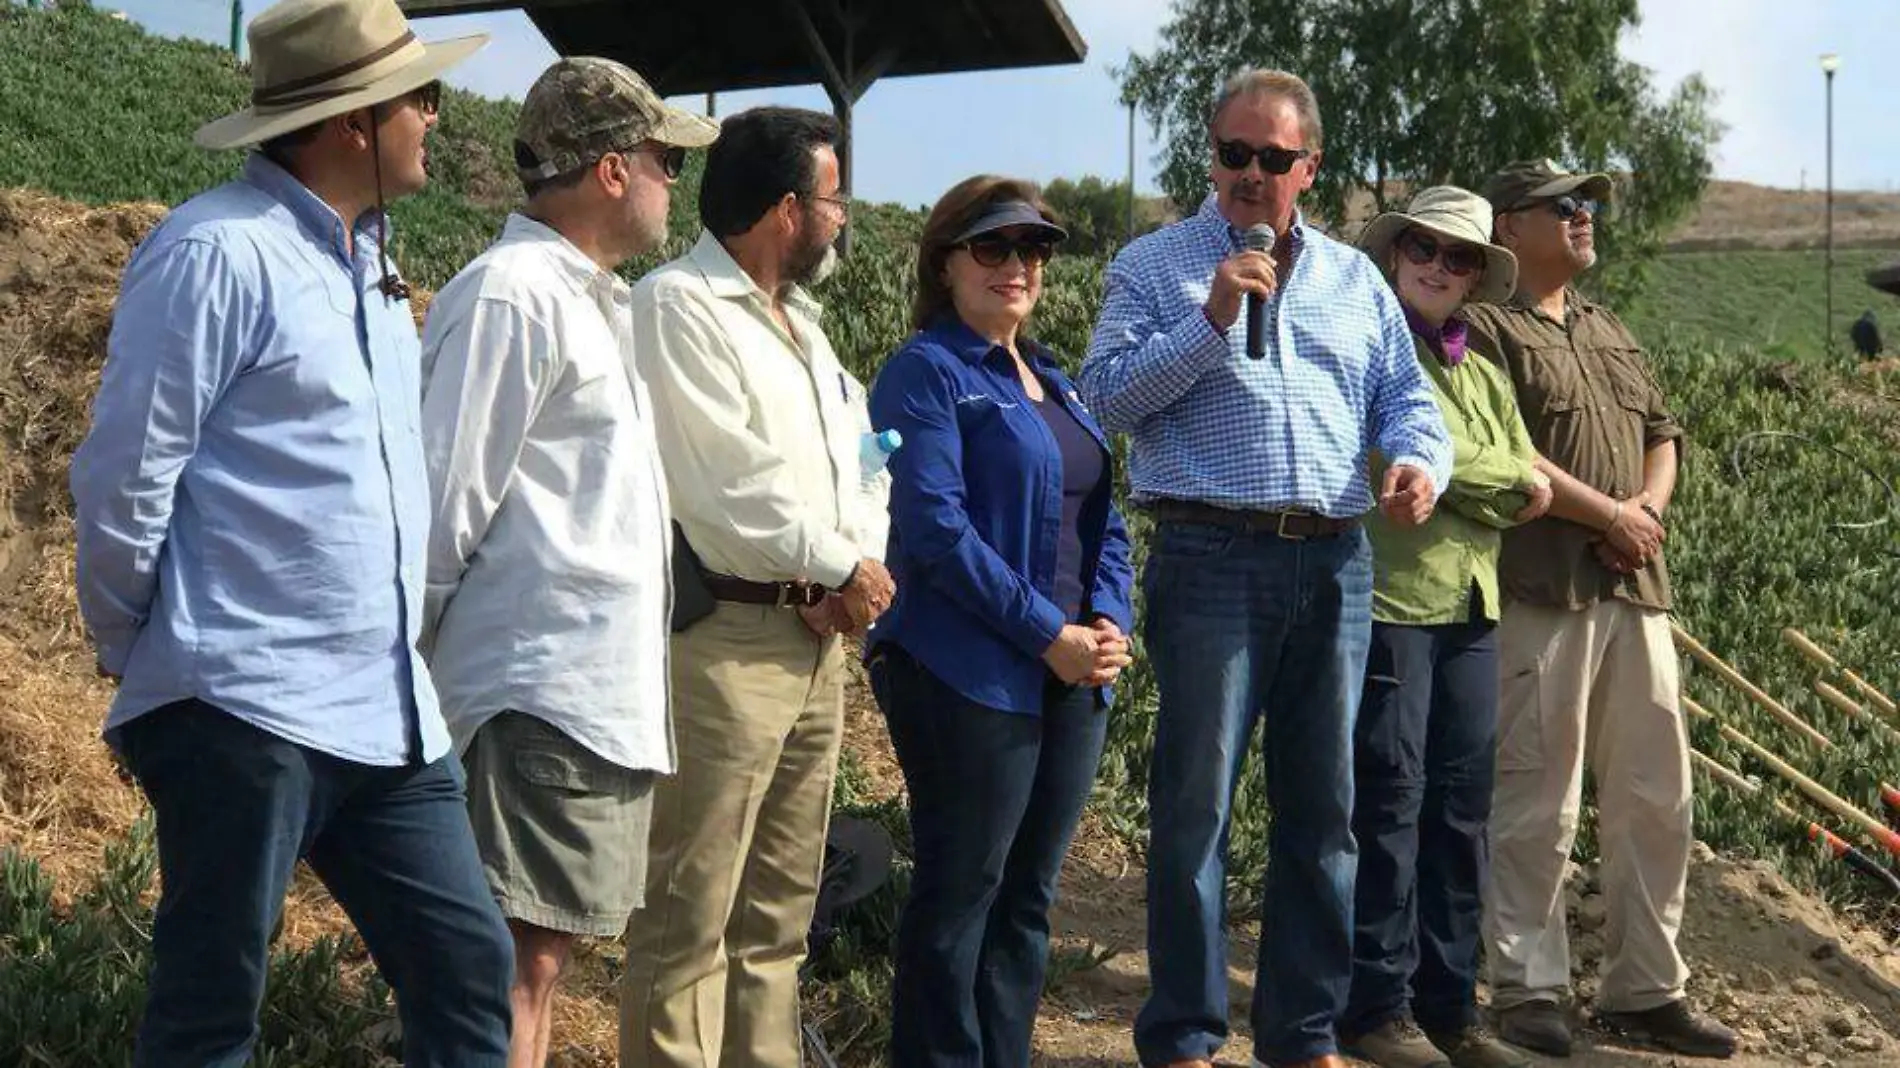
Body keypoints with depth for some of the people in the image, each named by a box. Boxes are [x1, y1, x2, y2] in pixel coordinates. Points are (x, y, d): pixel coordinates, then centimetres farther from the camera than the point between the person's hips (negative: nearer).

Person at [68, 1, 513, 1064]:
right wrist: (136, 651, 0)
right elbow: (125, 479, -11)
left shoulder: (363, 255, 15)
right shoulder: (219, 252, -13)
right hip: (247, 704, -8)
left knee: (468, 965, 8)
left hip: (387, 709, 8)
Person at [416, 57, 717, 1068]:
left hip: (606, 696, 10)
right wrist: (412, 668, -9)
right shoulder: (511, 295, -11)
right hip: (542, 688, -9)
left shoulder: (593, 301, 19)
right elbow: (446, 502, -12)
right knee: (520, 959, -10)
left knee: (542, 953, 11)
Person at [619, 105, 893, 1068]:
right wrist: (843, 566, -6)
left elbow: (861, 457, 17)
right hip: (723, 637, -9)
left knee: (778, 910, 13)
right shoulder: (678, 307, -10)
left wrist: (856, 572, -2)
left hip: (814, 638, 9)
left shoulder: (798, 319, 19)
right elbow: (731, 485, -17)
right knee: (691, 914, -7)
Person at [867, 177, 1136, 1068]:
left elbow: (1100, 519, 19)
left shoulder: (1051, 380, 18)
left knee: (1027, 898, 11)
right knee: (958, 898, -3)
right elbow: (936, 528, -16)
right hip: (970, 680, -7)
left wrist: (1110, 622, 0)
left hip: (1070, 681, 8)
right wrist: (1048, 634, -17)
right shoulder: (926, 373, -6)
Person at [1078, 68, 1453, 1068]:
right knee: (1195, 805, -3)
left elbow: (1407, 398, 16)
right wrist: (1211, 320, -14)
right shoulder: (1153, 264, 5)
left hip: (1335, 564, 4)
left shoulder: (1355, 279, 17)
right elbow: (1105, 394, -6)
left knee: (1323, 806, 9)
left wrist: (1420, 458, -6)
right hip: (1211, 560, -4)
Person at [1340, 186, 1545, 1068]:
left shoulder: (1483, 374, 20)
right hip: (1388, 599, -7)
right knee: (1390, 802, -5)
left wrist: (1462, 485, -6)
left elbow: (1530, 489, 11)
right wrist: (1509, 484, -3)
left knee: (1462, 807, 8)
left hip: (1471, 608, 7)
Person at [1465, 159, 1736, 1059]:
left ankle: (1644, 989, 17)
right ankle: (1527, 990, 5)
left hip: (1634, 586, 8)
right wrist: (1607, 514, -12)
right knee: (1536, 803, -4)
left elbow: (1662, 432, 22)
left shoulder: (1610, 333, 23)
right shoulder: (1482, 327, -4)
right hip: (1539, 587, -8)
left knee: (1655, 797, 9)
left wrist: (1651, 504, 0)